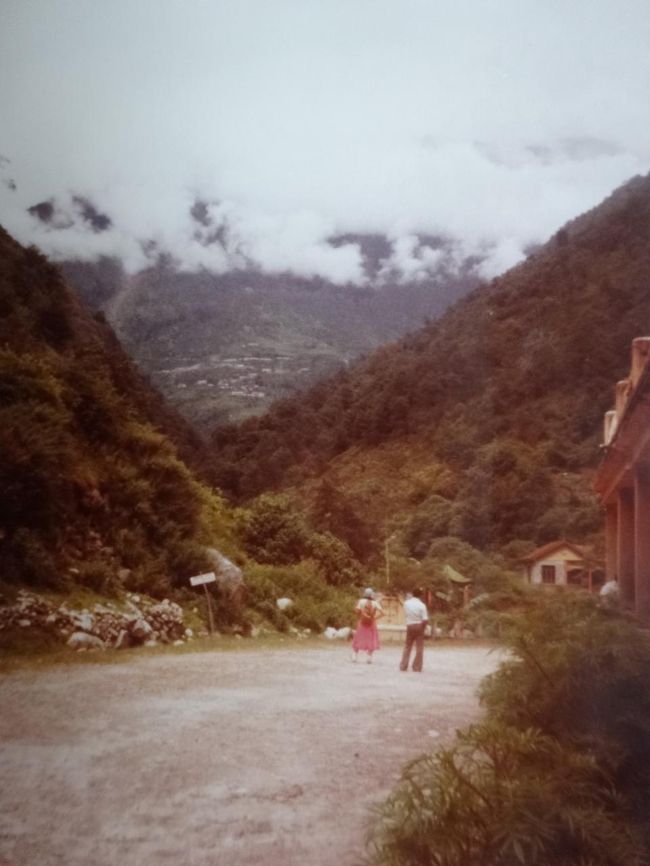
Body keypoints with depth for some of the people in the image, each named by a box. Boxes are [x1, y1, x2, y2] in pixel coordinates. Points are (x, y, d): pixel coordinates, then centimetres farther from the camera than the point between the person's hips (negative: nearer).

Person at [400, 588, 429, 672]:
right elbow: (425, 620, -14)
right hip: (419, 626, -3)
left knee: (407, 647, 13)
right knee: (419, 648, 7)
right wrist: (424, 628, -2)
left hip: (410, 626, 3)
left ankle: (403, 666, 12)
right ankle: (417, 667, 6)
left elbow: (405, 615, 6)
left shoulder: (406, 603, 0)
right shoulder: (422, 605, -10)